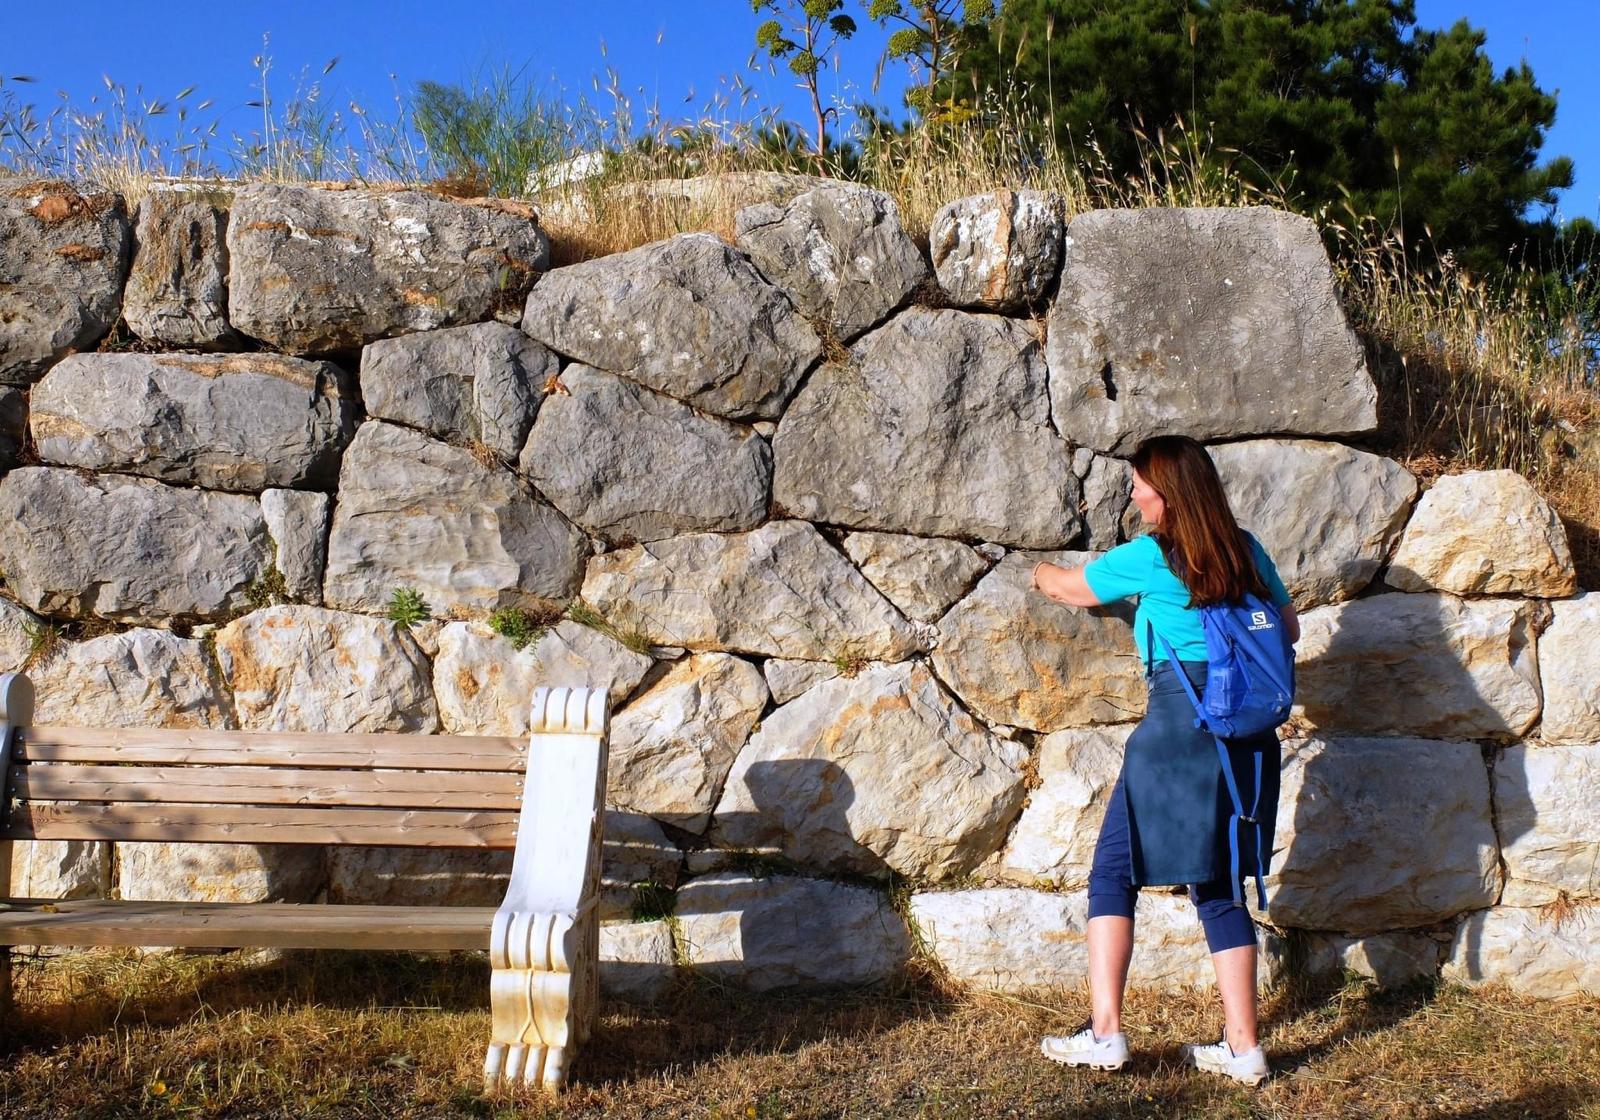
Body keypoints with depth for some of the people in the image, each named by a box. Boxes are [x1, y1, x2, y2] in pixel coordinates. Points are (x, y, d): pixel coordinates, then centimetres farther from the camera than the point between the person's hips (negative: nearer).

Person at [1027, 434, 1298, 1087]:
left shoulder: (1148, 557, -3)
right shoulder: (1246, 551, 10)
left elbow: (1069, 589, 13)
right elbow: (1289, 629, 20)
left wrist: (1044, 574, 34)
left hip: (1178, 727, -6)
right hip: (1247, 736, 6)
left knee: (1113, 874, 4)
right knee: (1218, 885, 12)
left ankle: (1105, 1033, -2)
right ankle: (1242, 1047, 10)